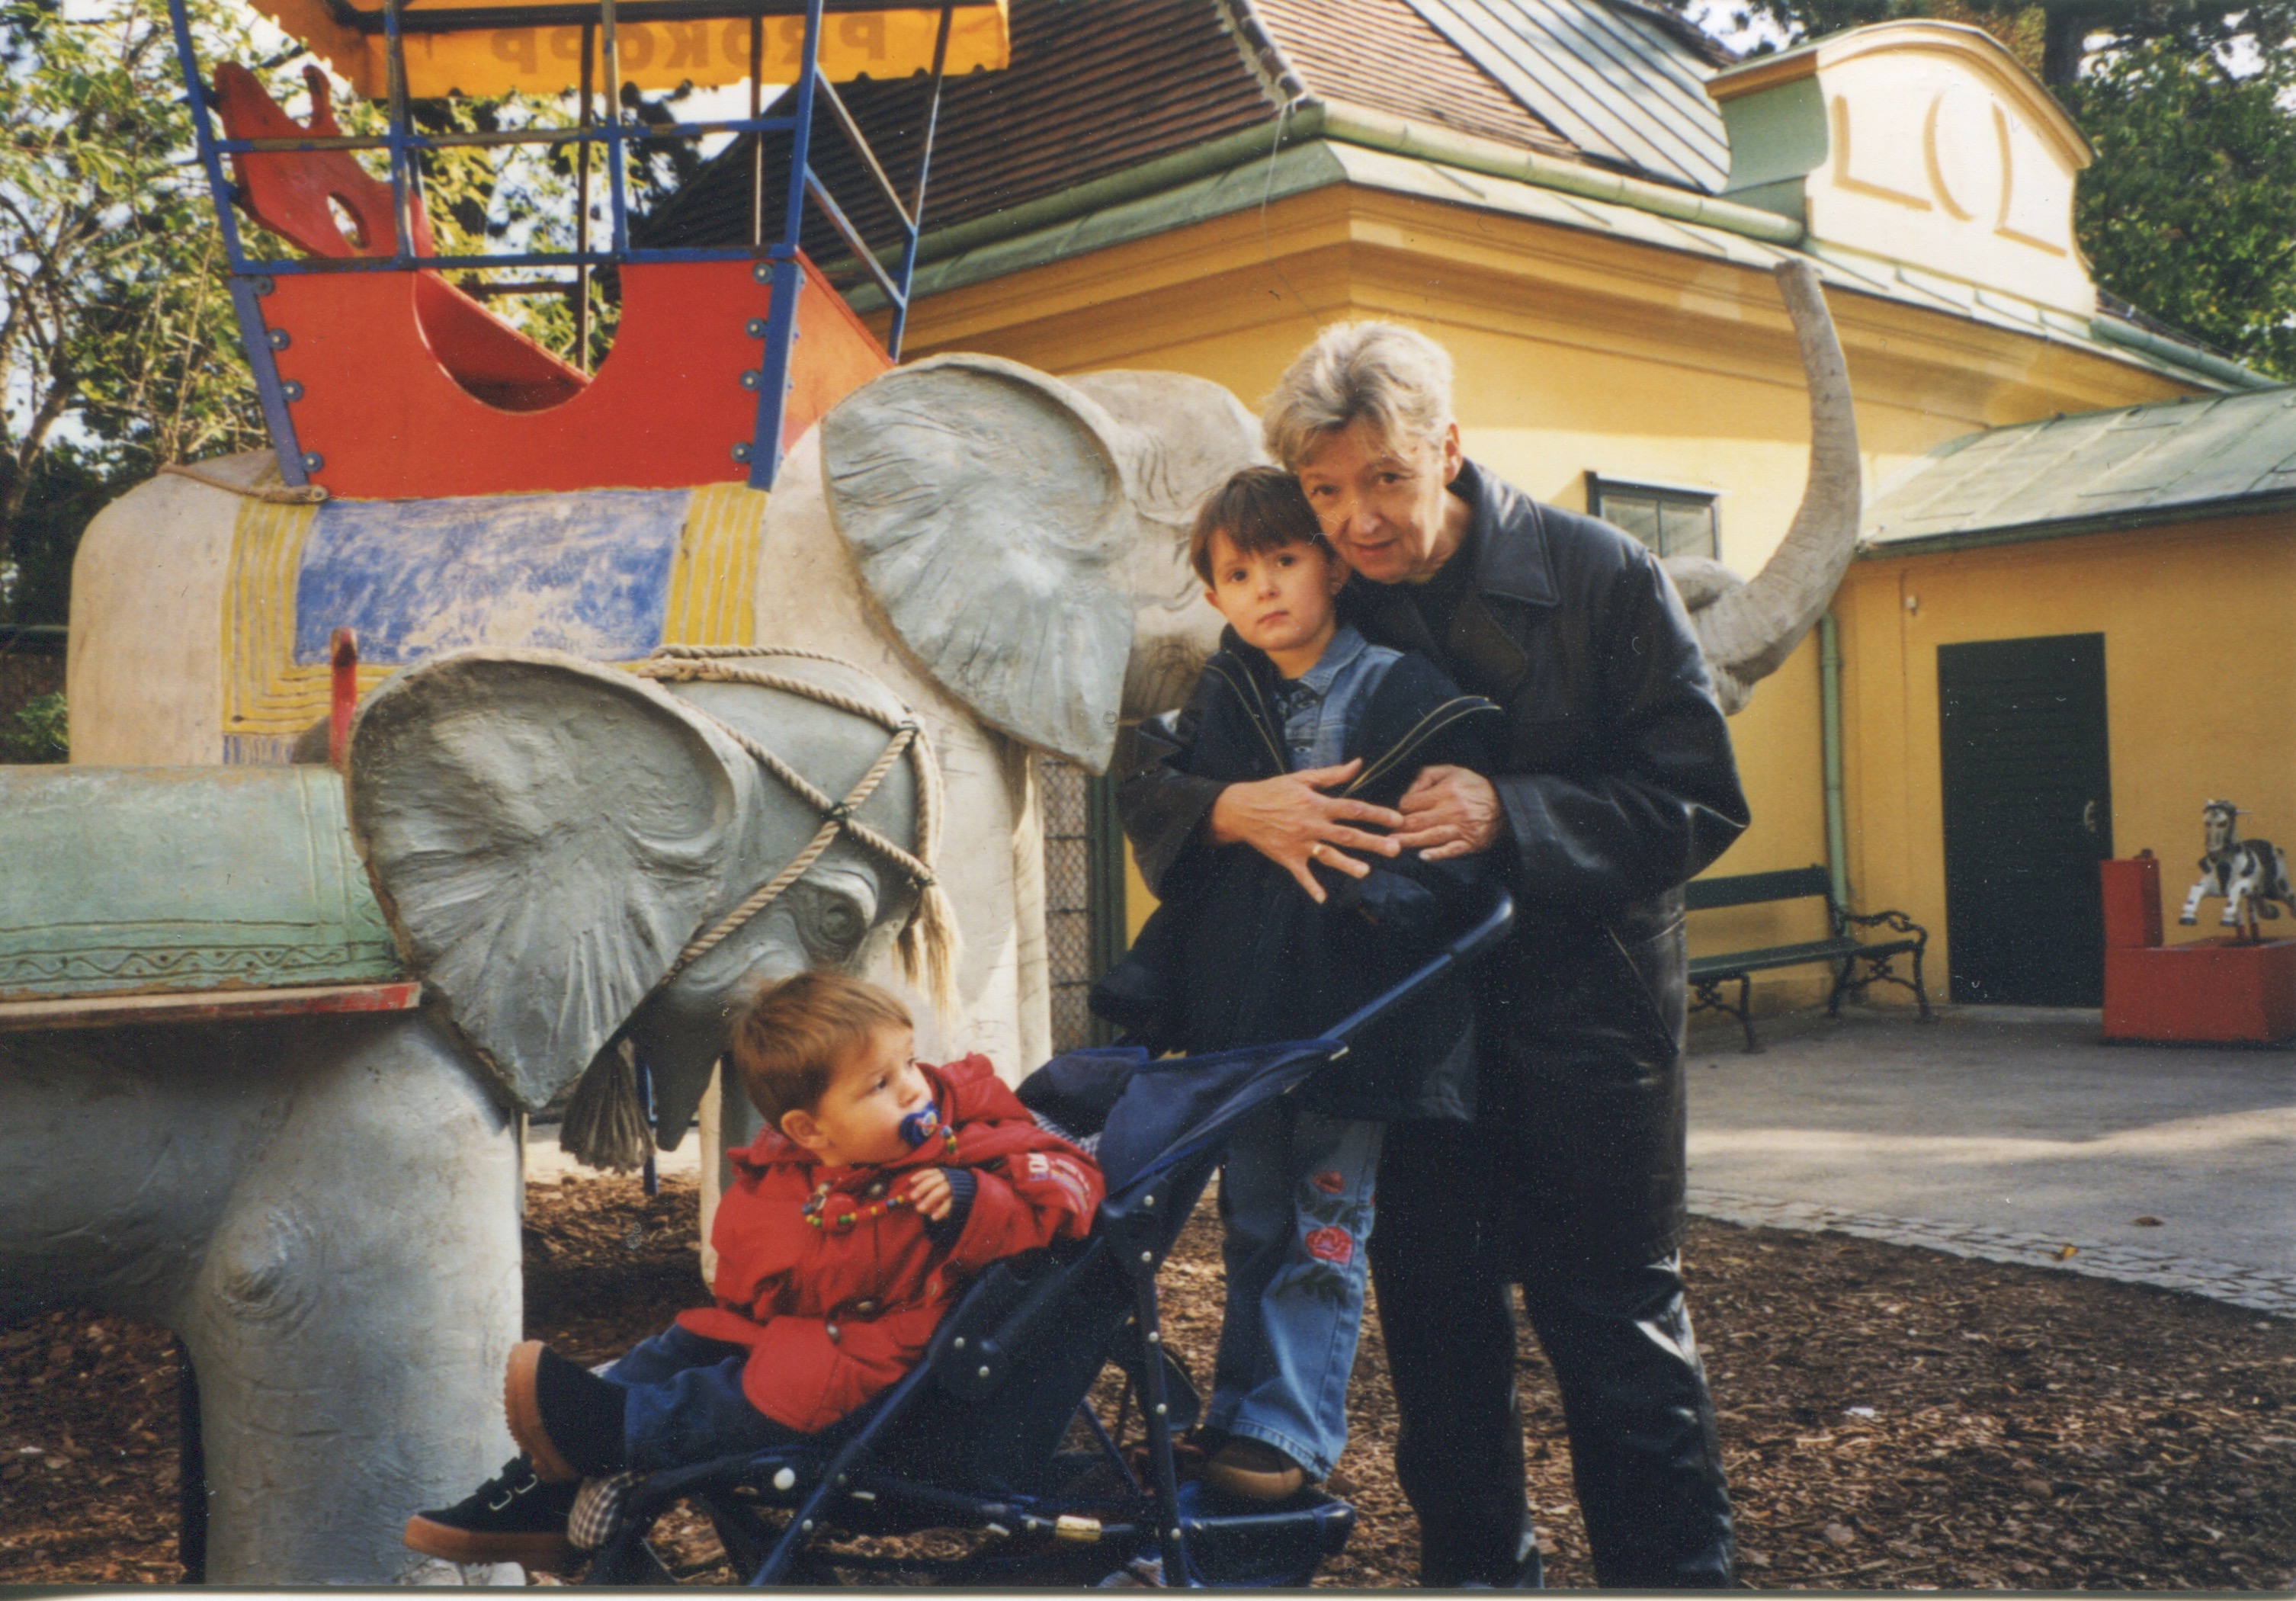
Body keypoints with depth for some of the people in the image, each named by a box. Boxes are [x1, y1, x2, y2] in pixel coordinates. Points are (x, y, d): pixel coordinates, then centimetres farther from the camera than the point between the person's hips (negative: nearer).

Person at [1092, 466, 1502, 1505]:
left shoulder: (1403, 691, -6)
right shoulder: (1218, 702, 8)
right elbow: (1183, 868, 12)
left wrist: (1379, 886, -28)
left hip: (1353, 1017, -4)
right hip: (1241, 1011, 4)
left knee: (1324, 1233, 3)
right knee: (1252, 1230, 14)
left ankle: (1286, 1430, 12)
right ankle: (1241, 1419, 25)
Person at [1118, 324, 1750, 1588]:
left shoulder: (1599, 575, -9)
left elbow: (1698, 803, -10)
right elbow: (1149, 779, 0)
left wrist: (1510, 814, -24)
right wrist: (1233, 809, -23)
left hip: (1583, 1004, -3)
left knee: (1616, 1327, 3)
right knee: (1435, 1325, 13)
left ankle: (1676, 1567, 20)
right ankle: (1473, 1561, 31)